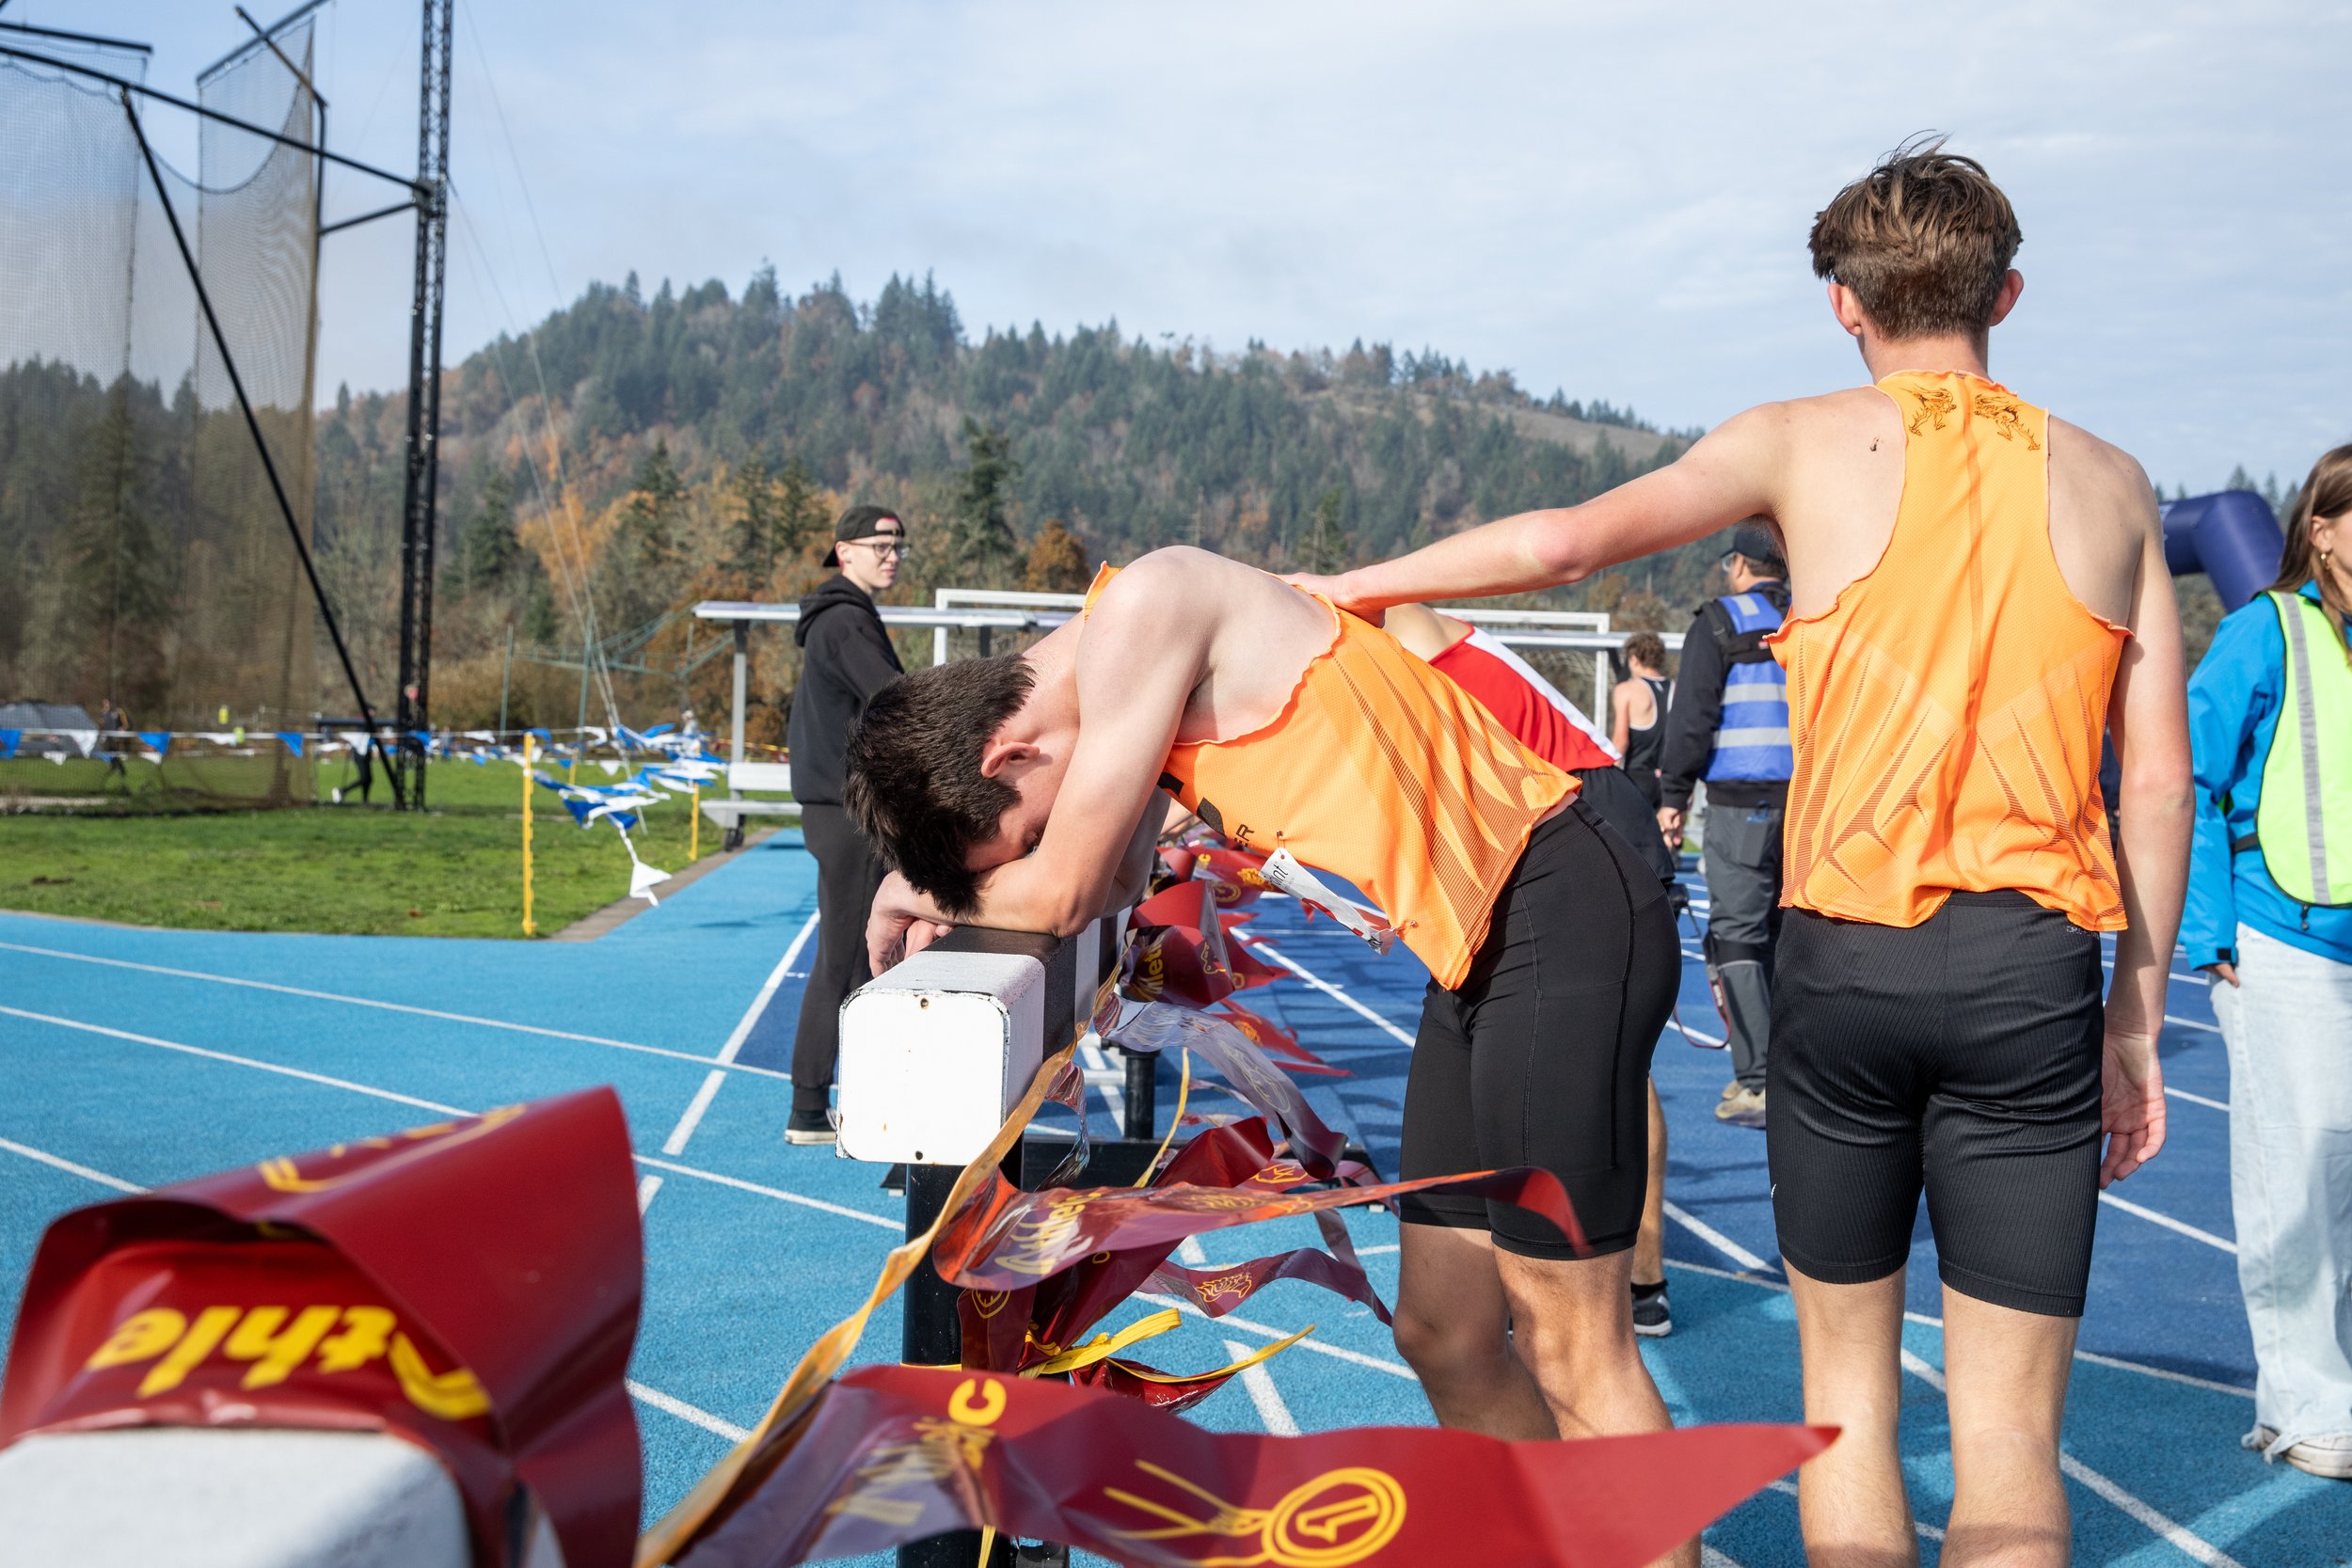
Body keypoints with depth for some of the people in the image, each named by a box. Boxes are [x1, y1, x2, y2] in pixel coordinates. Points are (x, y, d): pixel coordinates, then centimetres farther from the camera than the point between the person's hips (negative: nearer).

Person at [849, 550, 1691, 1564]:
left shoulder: (1139, 610, -20)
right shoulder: (1120, 683, 9)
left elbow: (1059, 896, -16)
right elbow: (1115, 885, 11)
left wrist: (916, 895, 3)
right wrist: (938, 895, -2)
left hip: (1562, 916, -10)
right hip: (1477, 949, 10)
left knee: (1571, 1345, -4)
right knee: (1444, 1333, 13)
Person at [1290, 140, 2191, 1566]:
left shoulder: (1806, 443, 5)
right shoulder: (2109, 481, 11)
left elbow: (1560, 545, -4)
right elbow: (2161, 782, 8)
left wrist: (1347, 587, 10)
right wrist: (2137, 1022, 14)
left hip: (1845, 954, -1)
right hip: (2035, 968, 1)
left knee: (1847, 1376, 16)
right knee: (2007, 1423, 6)